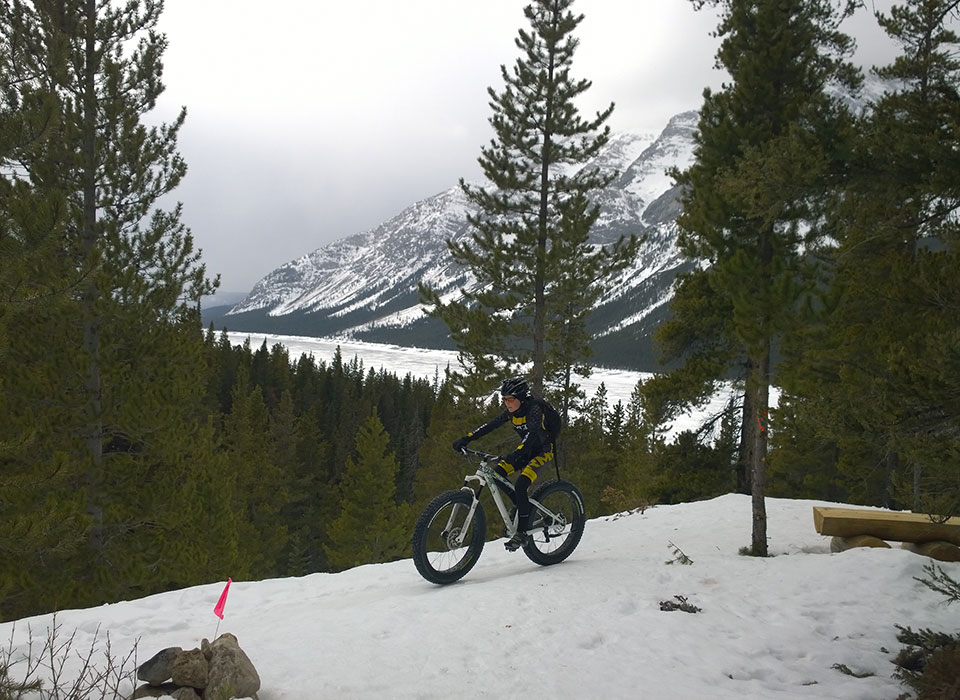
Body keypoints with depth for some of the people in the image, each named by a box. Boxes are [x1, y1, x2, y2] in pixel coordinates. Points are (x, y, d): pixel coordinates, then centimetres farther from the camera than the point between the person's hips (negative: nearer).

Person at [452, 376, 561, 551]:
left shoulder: (535, 409, -24)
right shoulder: (512, 412, -1)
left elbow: (532, 433, -39)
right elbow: (491, 425, -4)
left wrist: (516, 454, -53)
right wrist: (466, 439, -14)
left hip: (544, 450, -7)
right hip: (528, 450, 8)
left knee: (520, 485, -26)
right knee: (497, 474, -12)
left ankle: (522, 533, -19)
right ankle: (522, 508, 4)